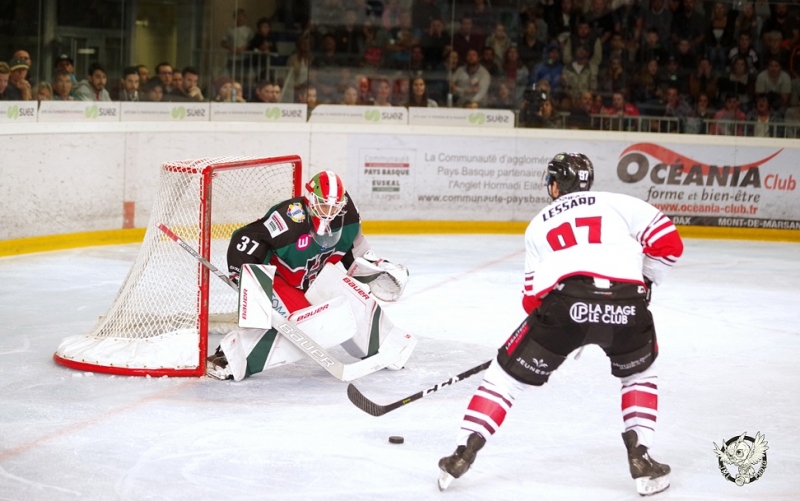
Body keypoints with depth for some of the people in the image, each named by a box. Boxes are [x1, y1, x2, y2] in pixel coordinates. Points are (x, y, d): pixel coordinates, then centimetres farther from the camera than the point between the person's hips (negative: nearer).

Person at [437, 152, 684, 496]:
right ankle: (640, 459, 20)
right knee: (639, 372, 30)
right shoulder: (620, 204, 24)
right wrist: (645, 282, 29)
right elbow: (668, 242, 12)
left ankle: (464, 453, 14)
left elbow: (532, 298, 26)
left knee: (508, 372, 18)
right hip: (626, 305, 0)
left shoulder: (539, 224, 28)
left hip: (564, 303, 0)